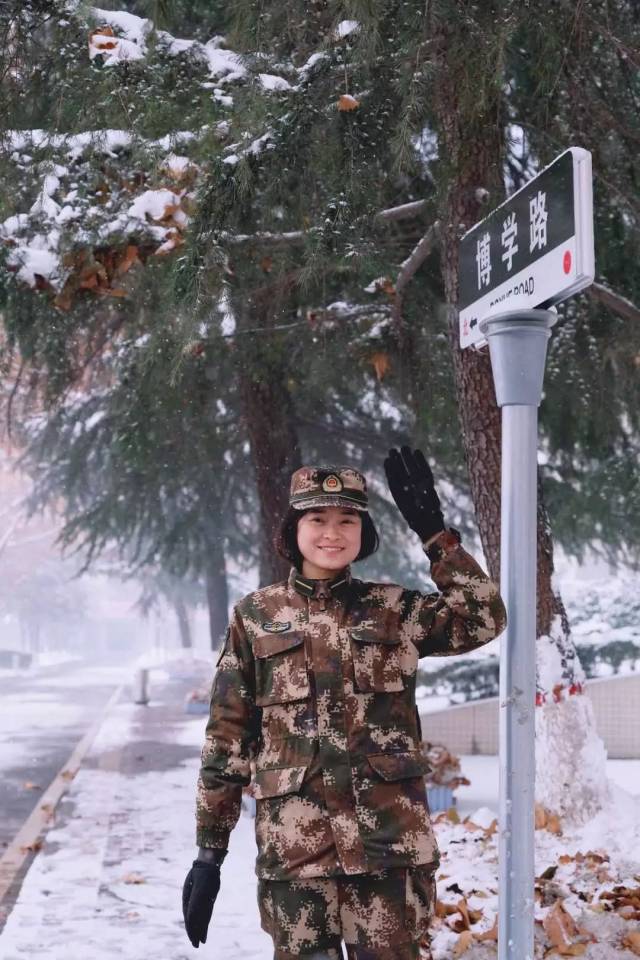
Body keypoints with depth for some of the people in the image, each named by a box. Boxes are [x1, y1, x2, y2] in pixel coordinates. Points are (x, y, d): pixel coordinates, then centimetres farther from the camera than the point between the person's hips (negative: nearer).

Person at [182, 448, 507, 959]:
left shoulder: (395, 609, 8)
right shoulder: (255, 616, 5)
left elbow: (485, 619, -3)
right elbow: (227, 736, 5)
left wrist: (435, 533, -5)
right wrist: (209, 849, 3)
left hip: (389, 837, 1)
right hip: (295, 840, -1)